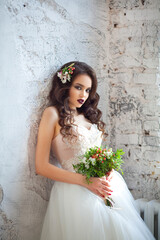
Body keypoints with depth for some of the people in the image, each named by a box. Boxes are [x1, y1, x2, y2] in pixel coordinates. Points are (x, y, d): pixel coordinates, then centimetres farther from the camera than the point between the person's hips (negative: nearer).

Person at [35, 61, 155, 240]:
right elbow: (42, 166, -10)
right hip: (76, 190, -6)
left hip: (107, 186, 6)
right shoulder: (53, 114, -3)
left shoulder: (88, 115, 17)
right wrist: (84, 180, -17)